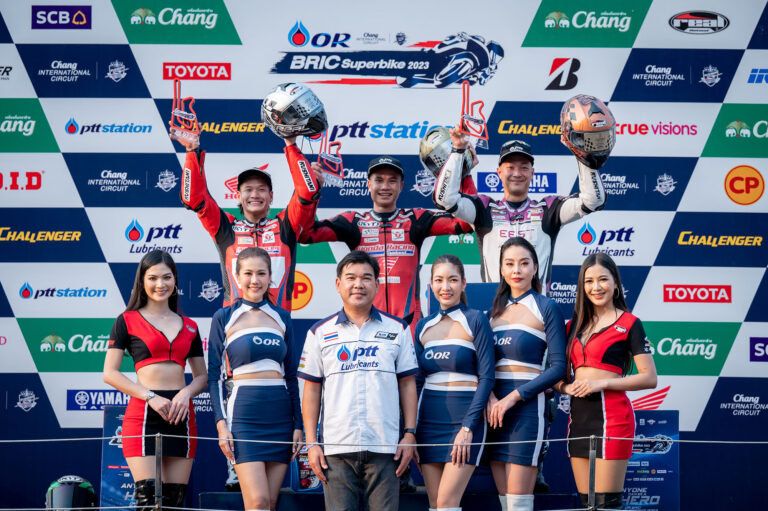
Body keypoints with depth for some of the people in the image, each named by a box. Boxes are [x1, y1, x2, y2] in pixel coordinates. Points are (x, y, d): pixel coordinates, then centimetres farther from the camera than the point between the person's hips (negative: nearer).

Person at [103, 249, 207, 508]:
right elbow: (110, 373, -1)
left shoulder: (189, 326, 16)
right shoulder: (128, 321, 5)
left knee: (175, 500, 2)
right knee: (148, 499, -12)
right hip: (144, 415, -4)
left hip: (181, 417, 4)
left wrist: (186, 392, -5)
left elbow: (202, 377, 18)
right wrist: (150, 397, -12)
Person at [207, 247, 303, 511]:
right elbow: (215, 376, 2)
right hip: (244, 413, -4)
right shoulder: (224, 318, 4)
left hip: (280, 413, 4)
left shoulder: (282, 318, 13)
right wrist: (221, 425, -8)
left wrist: (298, 424, 10)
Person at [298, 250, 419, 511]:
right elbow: (311, 390, 9)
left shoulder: (397, 329, 10)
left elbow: (407, 384, 11)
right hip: (337, 448, 0)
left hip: (385, 449, 0)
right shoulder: (320, 333, 10)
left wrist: (410, 434, 2)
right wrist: (311, 443, 3)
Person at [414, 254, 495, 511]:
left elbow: (486, 377, -7)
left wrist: (468, 427, -15)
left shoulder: (475, 321, -3)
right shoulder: (424, 326, 12)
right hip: (429, 420, 5)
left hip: (465, 418, -5)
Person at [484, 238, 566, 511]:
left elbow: (558, 367, -7)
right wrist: (489, 397, -8)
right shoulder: (496, 309, 16)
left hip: (527, 406, -6)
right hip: (495, 408, 6)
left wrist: (513, 397, -14)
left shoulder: (546, 308, 0)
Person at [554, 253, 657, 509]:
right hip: (578, 416, 6)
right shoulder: (574, 325, 16)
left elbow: (649, 378, -6)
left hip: (610, 414, -6)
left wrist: (602, 383, -14)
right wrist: (567, 387, -1)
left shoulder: (628, 324, -1)